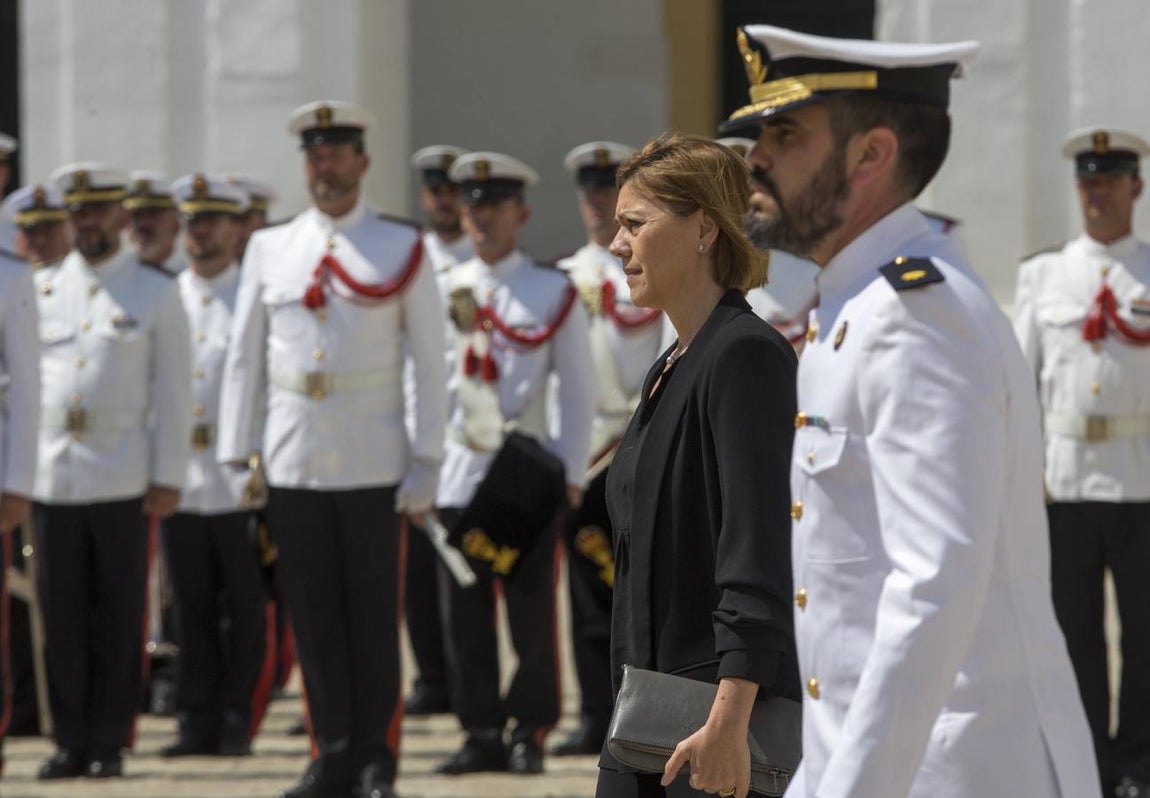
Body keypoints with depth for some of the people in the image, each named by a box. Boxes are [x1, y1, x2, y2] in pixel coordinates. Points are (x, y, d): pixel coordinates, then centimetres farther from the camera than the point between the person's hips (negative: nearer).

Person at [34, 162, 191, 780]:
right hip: (52, 478, 2)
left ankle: (110, 743, 6)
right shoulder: (40, 290, 12)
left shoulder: (156, 294, 5)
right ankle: (71, 743, 9)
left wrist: (168, 476, -5)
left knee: (118, 620, 1)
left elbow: (174, 391, 2)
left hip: (122, 482, -2)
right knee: (62, 618, 2)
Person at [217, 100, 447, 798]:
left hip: (375, 466, -2)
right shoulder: (269, 250, 9)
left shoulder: (403, 250, 3)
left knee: (375, 618, 0)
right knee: (314, 620, 4)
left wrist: (427, 463, -6)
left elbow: (431, 364, 1)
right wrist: (236, 459, 4)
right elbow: (244, 360, 10)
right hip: (293, 468, 2)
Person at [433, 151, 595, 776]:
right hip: (459, 471, 3)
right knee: (464, 613, 2)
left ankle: (530, 732, 6)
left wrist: (570, 472, -4)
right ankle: (481, 732, 7)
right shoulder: (443, 291, 10)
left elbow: (577, 389, 2)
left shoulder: (554, 293, 3)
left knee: (532, 608, 0)